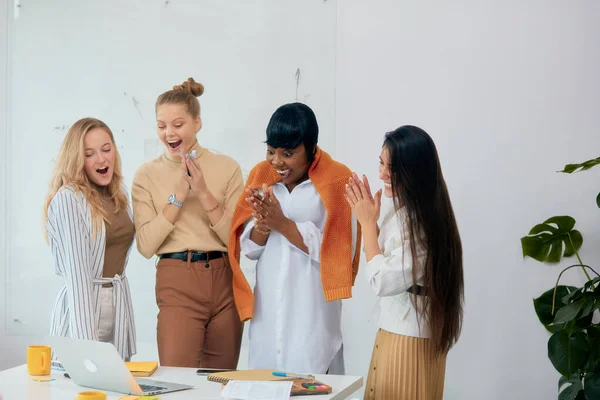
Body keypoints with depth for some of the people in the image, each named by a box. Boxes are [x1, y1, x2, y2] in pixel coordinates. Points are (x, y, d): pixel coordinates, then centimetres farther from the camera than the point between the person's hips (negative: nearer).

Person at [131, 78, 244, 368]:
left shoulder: (227, 167, 2)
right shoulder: (147, 175, 2)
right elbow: (146, 246, -5)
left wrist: (204, 193, -14)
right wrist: (178, 196, -13)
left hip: (224, 281, 1)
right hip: (177, 284, -1)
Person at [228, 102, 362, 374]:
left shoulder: (335, 183, -8)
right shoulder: (262, 177, 7)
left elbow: (339, 253, -15)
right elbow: (249, 248, 7)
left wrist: (283, 223, -16)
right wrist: (264, 222, -14)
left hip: (312, 315, -4)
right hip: (266, 310, 5)